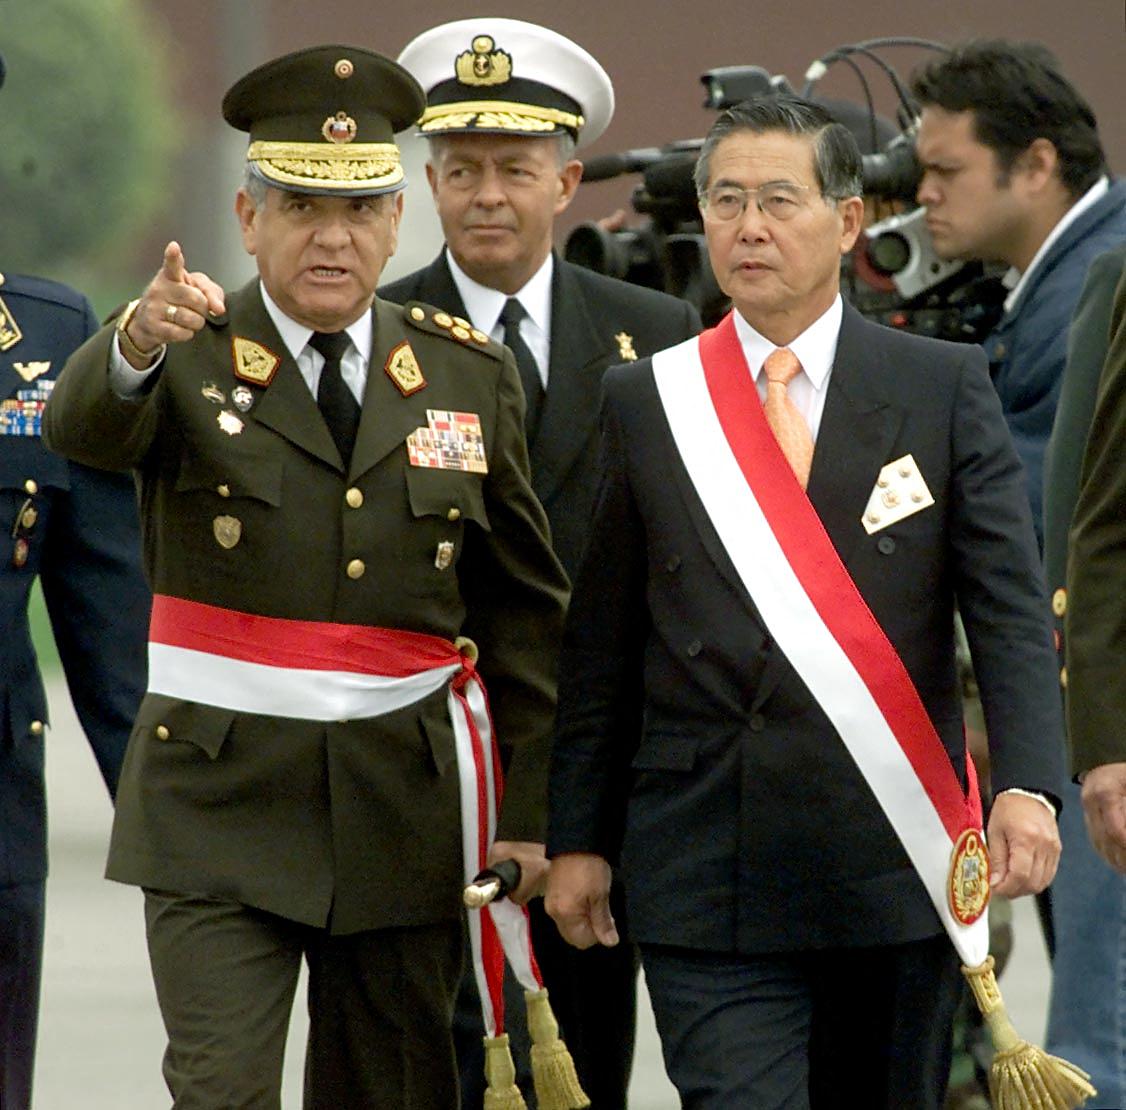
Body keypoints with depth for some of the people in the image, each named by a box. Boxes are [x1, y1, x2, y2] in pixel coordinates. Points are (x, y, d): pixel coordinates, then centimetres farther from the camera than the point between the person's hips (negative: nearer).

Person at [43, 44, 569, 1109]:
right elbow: (82, 425, -26)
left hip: (402, 814, 3)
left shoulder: (469, 376, 7)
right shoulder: (190, 355, -2)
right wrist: (139, 342, -49)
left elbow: (524, 610, 10)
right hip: (218, 811, -3)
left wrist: (530, 812, 6)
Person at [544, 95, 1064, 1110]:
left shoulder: (944, 389, 3)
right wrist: (579, 837, 6)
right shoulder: (647, 403, 7)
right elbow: (601, 644, 9)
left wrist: (1026, 786, -18)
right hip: (707, 871, 0)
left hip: (896, 867, 0)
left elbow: (1011, 612, -4)